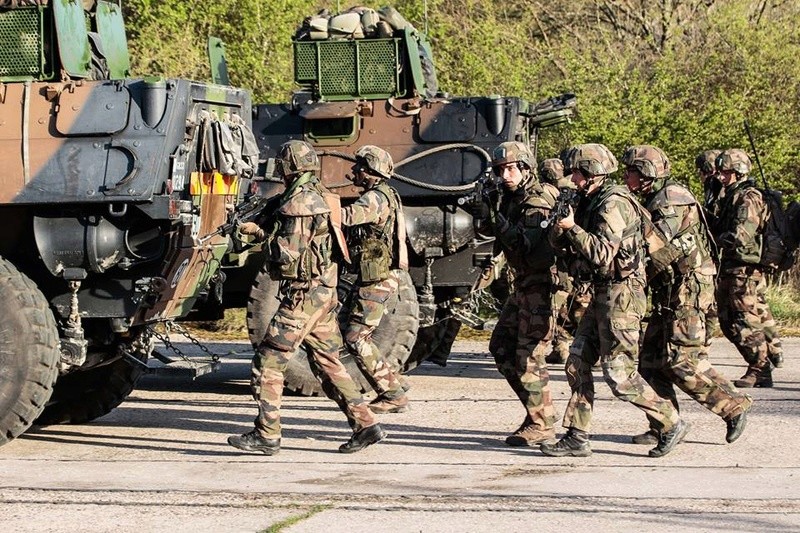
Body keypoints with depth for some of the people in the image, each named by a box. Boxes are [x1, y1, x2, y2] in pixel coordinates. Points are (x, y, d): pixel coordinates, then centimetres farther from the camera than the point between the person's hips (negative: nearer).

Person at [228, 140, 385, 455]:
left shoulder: (298, 202, -15)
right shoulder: (318, 197, 15)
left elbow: (288, 256, -19)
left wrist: (261, 234, -6)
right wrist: (263, 232, 16)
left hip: (303, 293, -10)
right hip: (324, 291, 10)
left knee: (269, 359, -5)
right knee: (327, 362, 13)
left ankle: (267, 435, -4)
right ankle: (365, 425, 10)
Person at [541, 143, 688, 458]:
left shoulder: (614, 204, -15)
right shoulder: (590, 202, 15)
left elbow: (603, 255, -24)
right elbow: (559, 242, 19)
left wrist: (572, 227, -19)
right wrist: (560, 224, -3)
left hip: (620, 294, -10)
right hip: (601, 296, 10)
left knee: (619, 375, -10)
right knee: (577, 364, 7)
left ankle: (671, 424, 1)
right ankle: (576, 438, 10)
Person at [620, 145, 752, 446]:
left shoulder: (673, 198, -14)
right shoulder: (653, 201, 17)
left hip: (688, 290, -10)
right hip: (668, 293, 10)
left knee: (682, 361, -12)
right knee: (651, 359, 7)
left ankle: (734, 407, -3)